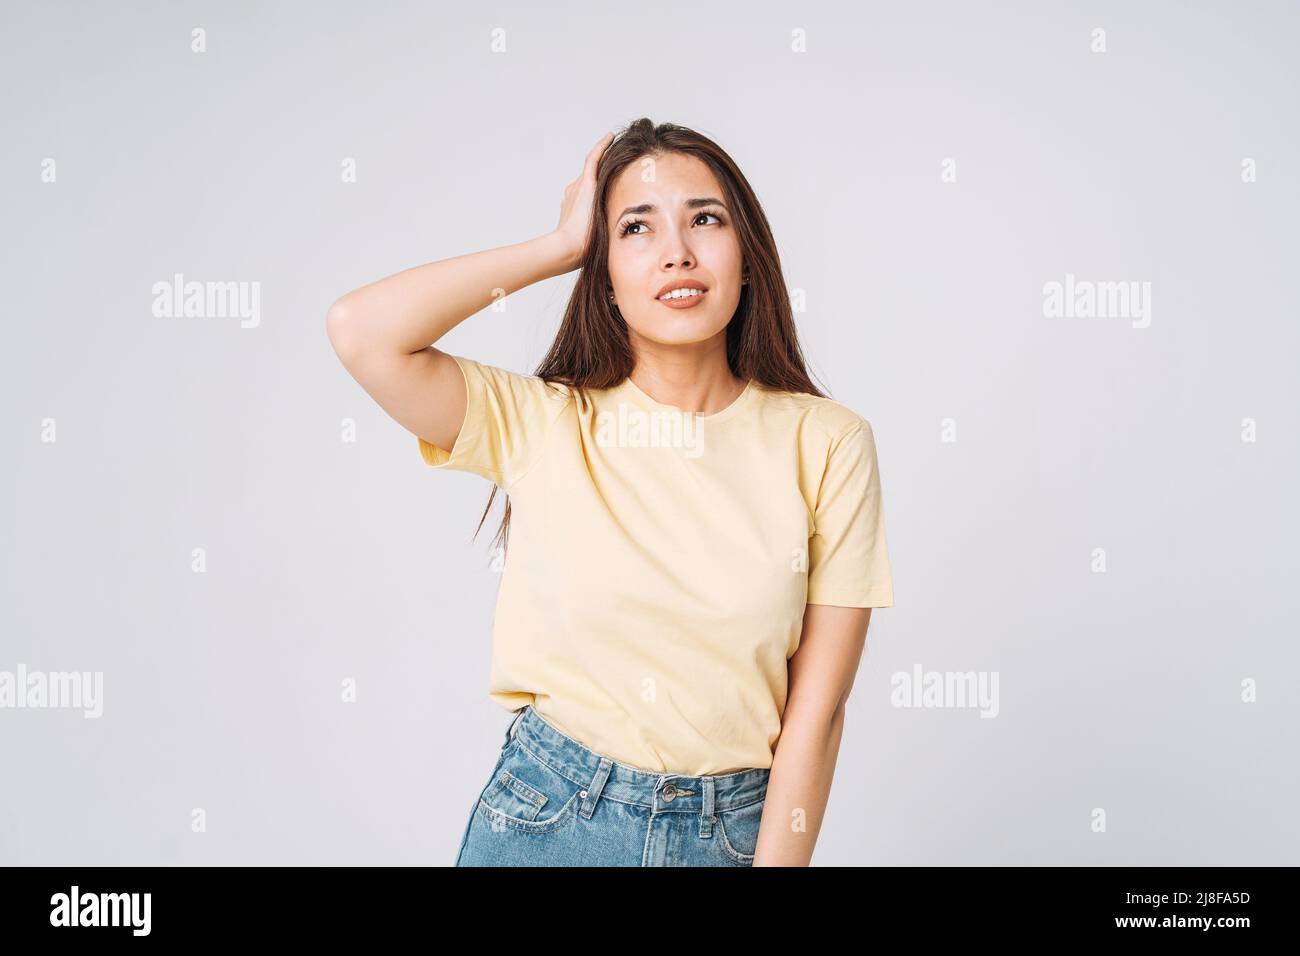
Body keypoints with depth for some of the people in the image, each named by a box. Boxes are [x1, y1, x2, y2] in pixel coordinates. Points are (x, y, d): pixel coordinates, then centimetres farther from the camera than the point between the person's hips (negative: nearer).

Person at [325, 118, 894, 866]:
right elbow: (360, 331, -21)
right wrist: (561, 246, -12)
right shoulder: (542, 423, -6)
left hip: (737, 831, 0)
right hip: (544, 820, 0)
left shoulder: (826, 444, -8)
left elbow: (816, 712, -8)